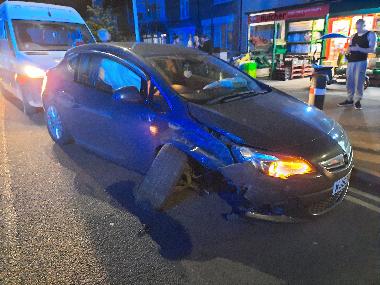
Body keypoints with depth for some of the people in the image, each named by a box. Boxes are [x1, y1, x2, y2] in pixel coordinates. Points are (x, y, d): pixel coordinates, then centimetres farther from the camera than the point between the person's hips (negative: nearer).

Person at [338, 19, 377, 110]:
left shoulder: (371, 35, 2)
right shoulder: (354, 36, 18)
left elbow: (372, 49, -6)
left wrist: (359, 49, -20)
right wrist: (349, 49, -2)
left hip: (361, 61, -5)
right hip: (351, 60, 6)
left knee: (359, 81, -10)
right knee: (350, 80, 2)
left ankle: (357, 100, -7)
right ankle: (349, 99, 7)